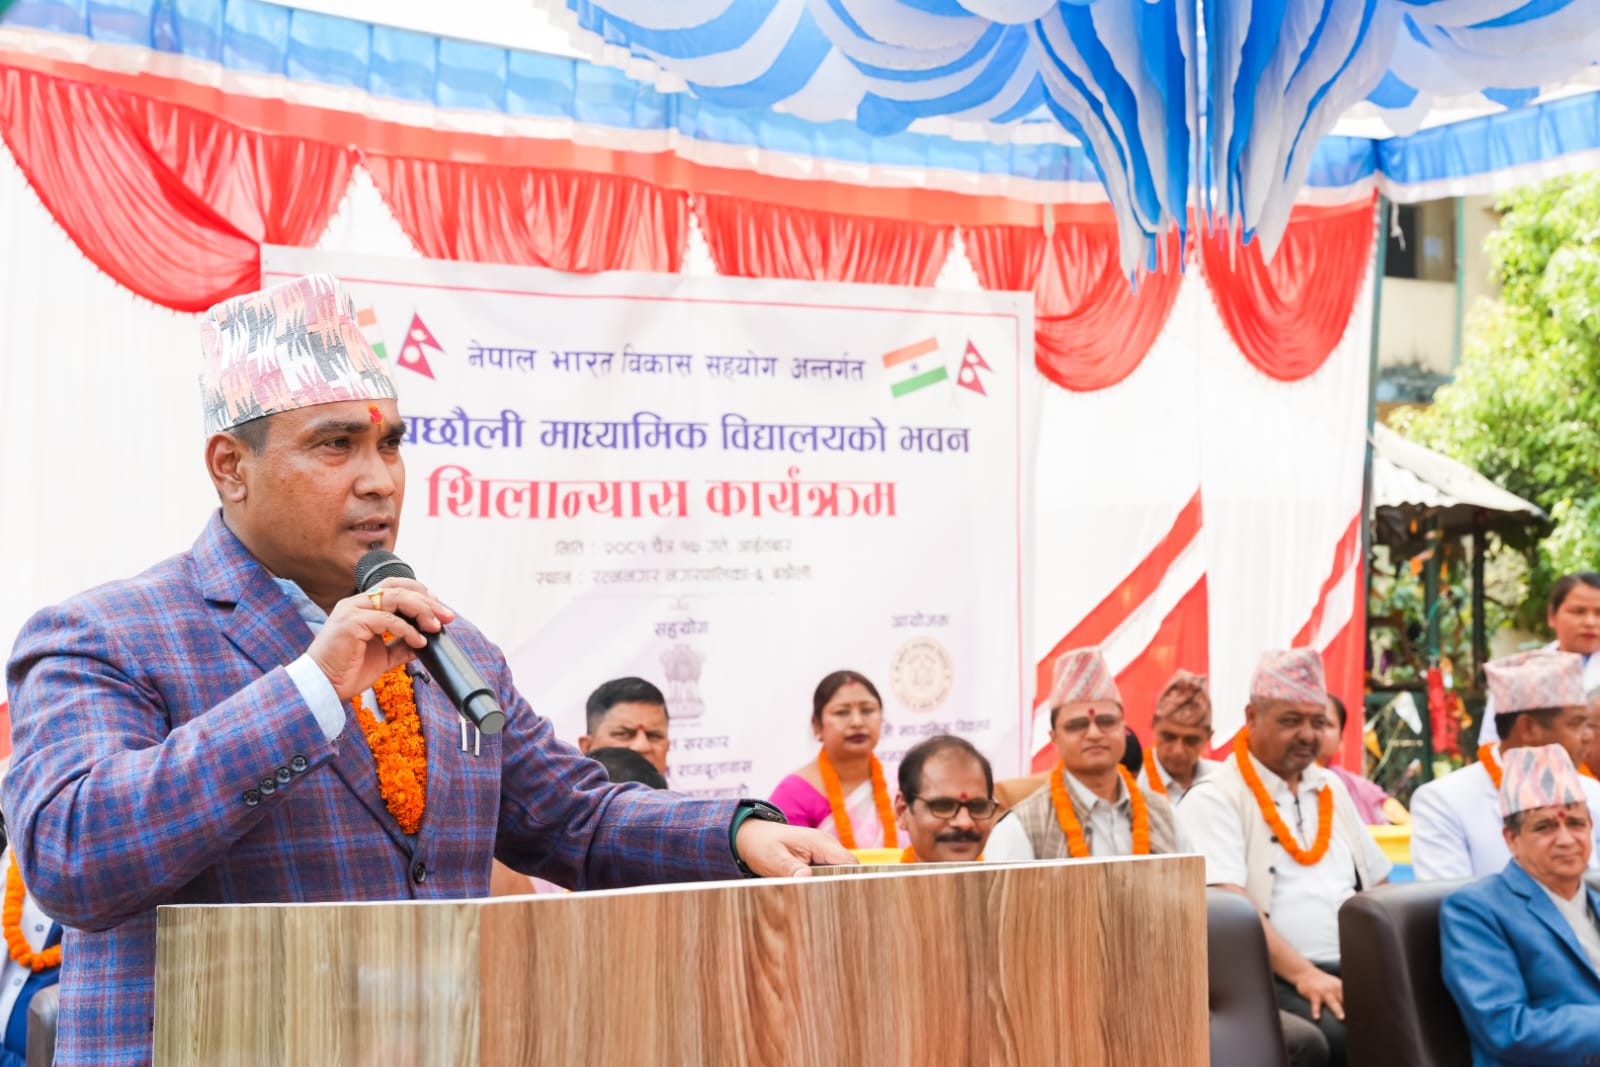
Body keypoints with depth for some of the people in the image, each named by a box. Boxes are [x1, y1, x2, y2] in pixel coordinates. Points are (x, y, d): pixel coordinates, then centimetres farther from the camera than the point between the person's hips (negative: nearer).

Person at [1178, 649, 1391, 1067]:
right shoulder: (1214, 800, -2)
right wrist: (1302, 974, -23)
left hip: (1353, 970, 6)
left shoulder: (1331, 789, 21)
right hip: (1273, 978, -6)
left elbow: (1377, 886, 25)